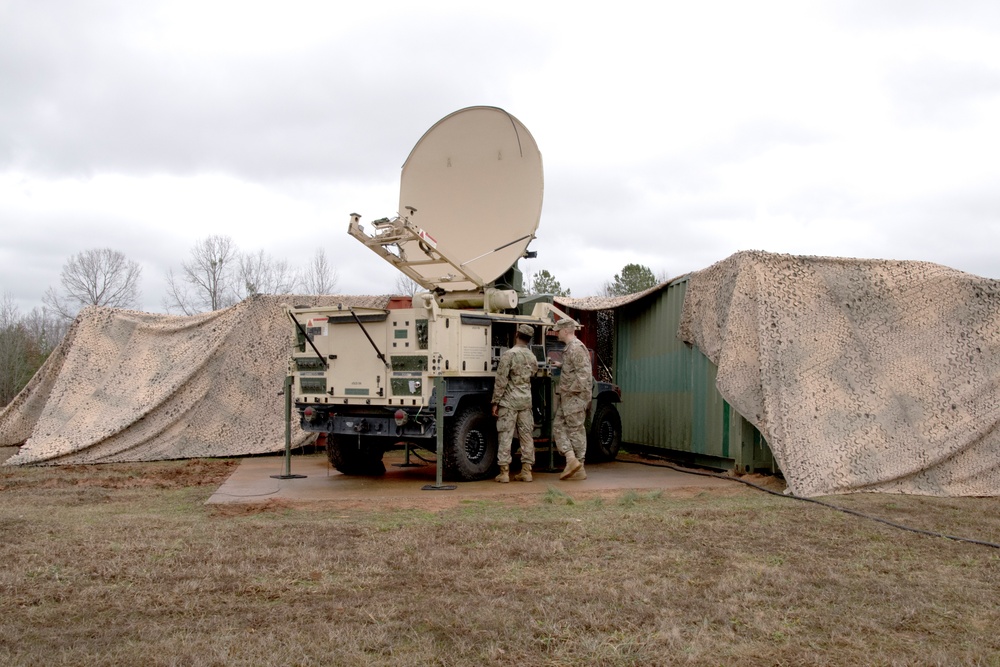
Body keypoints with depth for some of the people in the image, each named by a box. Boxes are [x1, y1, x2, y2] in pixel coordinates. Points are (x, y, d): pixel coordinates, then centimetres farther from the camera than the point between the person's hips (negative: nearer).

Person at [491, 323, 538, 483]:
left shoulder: (509, 355, -11)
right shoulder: (532, 357, 8)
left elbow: (501, 381, -12)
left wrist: (496, 402, -7)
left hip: (509, 400, -5)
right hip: (526, 400, 5)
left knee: (506, 436, -2)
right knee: (526, 436, 9)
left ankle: (504, 472, -3)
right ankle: (526, 471, 11)